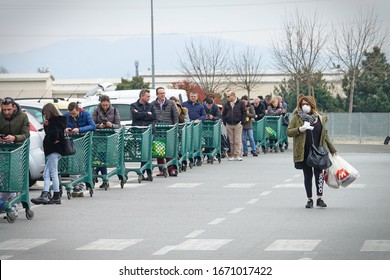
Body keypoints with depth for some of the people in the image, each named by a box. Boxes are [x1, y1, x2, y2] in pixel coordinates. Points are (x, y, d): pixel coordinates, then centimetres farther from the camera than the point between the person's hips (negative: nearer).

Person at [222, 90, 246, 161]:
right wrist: (224, 122, 7)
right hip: (229, 125, 3)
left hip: (237, 124, -3)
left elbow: (243, 113, 3)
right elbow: (223, 114, 17)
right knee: (231, 141, 5)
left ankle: (237, 155, -8)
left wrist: (242, 122, -4)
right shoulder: (226, 104, 11)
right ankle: (232, 155, 10)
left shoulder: (240, 103, 1)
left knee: (238, 141, -7)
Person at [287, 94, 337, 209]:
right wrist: (299, 130, -18)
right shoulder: (297, 118, 1)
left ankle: (320, 198, 0)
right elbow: (288, 132, 1)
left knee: (319, 173, -6)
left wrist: (332, 150, 14)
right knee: (307, 175, 6)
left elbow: (325, 135, 14)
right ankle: (309, 199, 14)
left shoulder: (320, 118, 8)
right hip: (304, 152, -1)